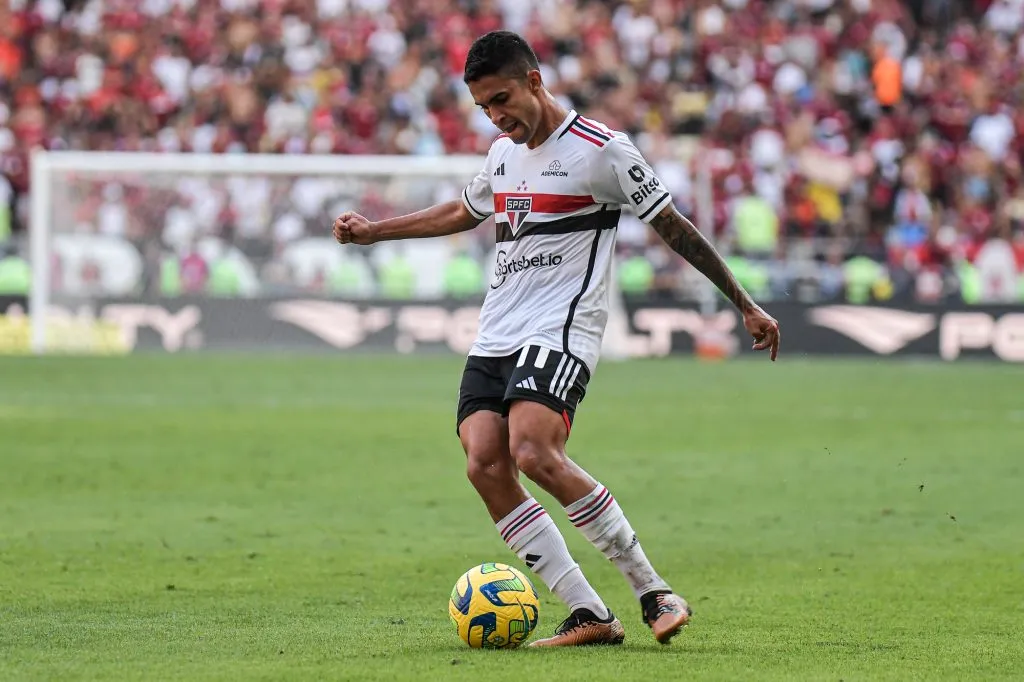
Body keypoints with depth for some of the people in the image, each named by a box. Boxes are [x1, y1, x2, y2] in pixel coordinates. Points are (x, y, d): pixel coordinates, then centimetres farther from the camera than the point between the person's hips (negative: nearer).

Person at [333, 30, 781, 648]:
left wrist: (746, 306, -1)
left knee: (534, 453, -28)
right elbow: (463, 213, 38)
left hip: (560, 335, -7)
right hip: (494, 338, 7)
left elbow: (674, 227, -2)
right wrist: (373, 232, 38)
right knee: (485, 464, -13)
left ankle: (653, 592, -17)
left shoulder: (601, 150, -6)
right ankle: (589, 616, -11)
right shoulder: (504, 152, 17)